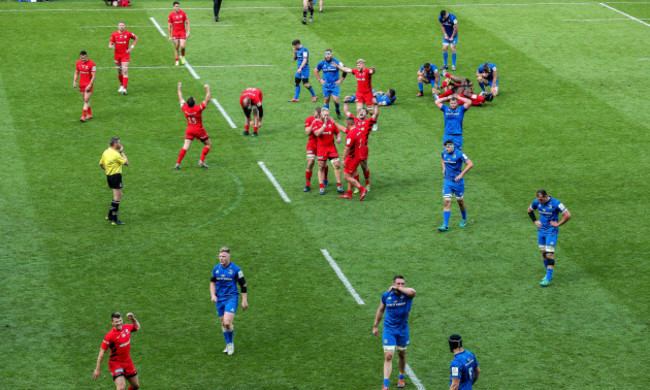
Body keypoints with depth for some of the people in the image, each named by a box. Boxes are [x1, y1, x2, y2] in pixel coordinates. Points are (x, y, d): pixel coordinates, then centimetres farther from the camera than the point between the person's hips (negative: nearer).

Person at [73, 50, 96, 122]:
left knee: (86, 100, -12)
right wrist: (74, 81, 2)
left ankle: (83, 116, -15)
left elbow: (93, 76, -14)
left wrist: (90, 85, -20)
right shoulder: (78, 63, 4)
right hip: (81, 84, 6)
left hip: (88, 84, -6)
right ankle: (90, 114, 23)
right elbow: (76, 73, 16)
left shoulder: (91, 64, -14)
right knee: (85, 100, 11)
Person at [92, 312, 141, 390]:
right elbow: (102, 352, -17)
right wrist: (97, 369, -17)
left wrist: (133, 319, 0)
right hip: (116, 363, -7)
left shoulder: (127, 327, -3)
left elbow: (138, 327, 21)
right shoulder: (110, 336, -22)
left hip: (127, 362, 7)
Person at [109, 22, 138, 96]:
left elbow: (136, 38, 13)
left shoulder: (128, 34, -5)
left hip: (125, 54, -3)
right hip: (117, 55, 3)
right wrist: (111, 46, -24)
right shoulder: (114, 35, -1)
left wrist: (132, 47, 2)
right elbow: (110, 44, 1)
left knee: (125, 71, -13)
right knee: (119, 72, 12)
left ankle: (124, 88, -18)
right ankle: (122, 85, 34)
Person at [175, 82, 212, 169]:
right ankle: (201, 161, 1)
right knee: (208, 144, 11)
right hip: (198, 130, -4)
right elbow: (207, 100, -21)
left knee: (185, 146, 1)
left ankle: (178, 163, -8)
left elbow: (180, 98, 6)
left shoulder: (185, 108, -10)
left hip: (189, 130, 4)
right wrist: (208, 89, -13)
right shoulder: (198, 108, -22)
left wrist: (179, 88, 18)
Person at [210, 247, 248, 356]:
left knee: (227, 323, -18)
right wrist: (213, 295, 2)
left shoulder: (236, 269, -7)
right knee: (223, 323, 9)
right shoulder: (216, 268, 6)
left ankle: (231, 343, 4)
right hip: (219, 298, 5)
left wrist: (244, 301, -4)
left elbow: (243, 285, -1)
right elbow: (212, 282, 18)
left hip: (231, 298, -5)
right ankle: (228, 345, 24)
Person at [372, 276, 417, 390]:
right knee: (388, 356, -9)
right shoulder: (386, 295, -5)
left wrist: (398, 288, -29)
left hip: (403, 329, 0)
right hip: (389, 329, 0)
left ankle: (401, 377, 42)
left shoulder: (406, 294, -13)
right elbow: (380, 310, 10)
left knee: (402, 355, 18)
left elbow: (412, 292, -39)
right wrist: (375, 326, 13)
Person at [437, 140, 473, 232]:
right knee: (447, 202, -7)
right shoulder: (444, 153, 1)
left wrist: (461, 174, -25)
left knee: (460, 201, 11)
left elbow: (470, 164, -20)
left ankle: (464, 220, 36)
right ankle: (445, 225, -12)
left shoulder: (459, 154, -16)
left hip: (458, 182, -4)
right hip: (447, 181, 4)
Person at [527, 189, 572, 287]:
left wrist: (558, 224, -13)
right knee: (543, 252, 11)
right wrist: (535, 221, 10)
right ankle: (549, 274, 28)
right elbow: (529, 210, 21)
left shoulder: (555, 203, -18)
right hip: (541, 231, 6)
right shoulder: (537, 202, -1)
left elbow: (568, 215, -15)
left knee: (550, 254, -11)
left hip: (551, 232, -6)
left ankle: (548, 280, -14)